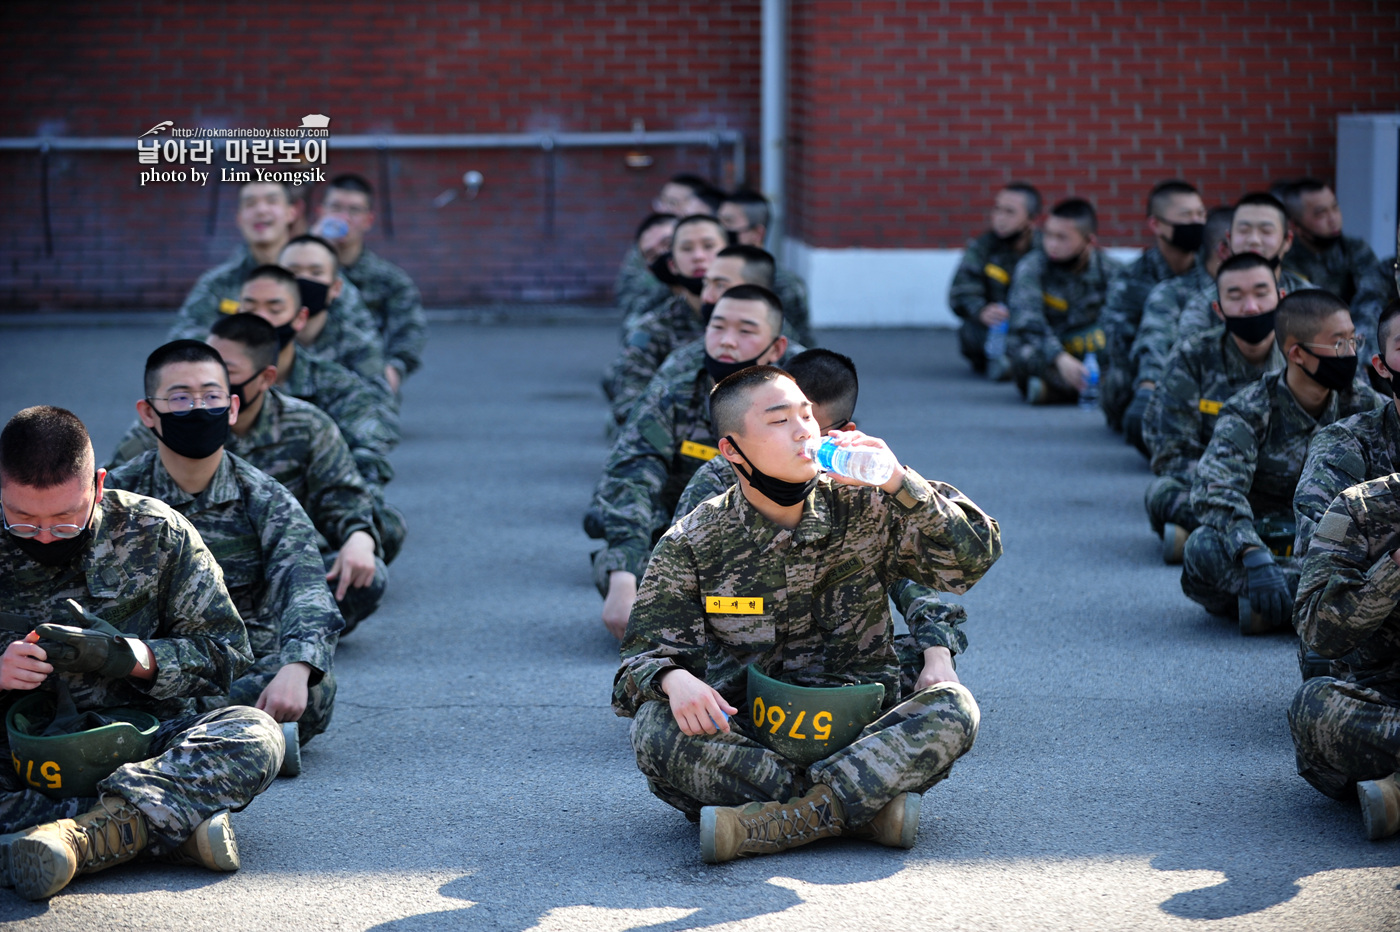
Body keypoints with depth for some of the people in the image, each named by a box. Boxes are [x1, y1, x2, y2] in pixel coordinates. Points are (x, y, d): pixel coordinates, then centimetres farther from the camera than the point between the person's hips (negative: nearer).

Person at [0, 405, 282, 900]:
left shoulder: (156, 534, -2)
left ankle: (86, 835, -48)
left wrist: (130, 656, -16)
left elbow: (225, 652, 1)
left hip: (143, 741, 0)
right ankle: (177, 822, -36)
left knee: (255, 736, -30)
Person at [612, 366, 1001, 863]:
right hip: (745, 740, -1)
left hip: (858, 736, 1)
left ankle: (767, 827, -37)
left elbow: (975, 556, -4)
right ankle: (867, 810, -31)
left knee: (953, 707, -27)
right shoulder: (691, 546, -1)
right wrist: (672, 679, -25)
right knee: (656, 728, -31)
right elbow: (644, 653, 0)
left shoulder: (866, 509, 1)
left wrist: (900, 484, -17)